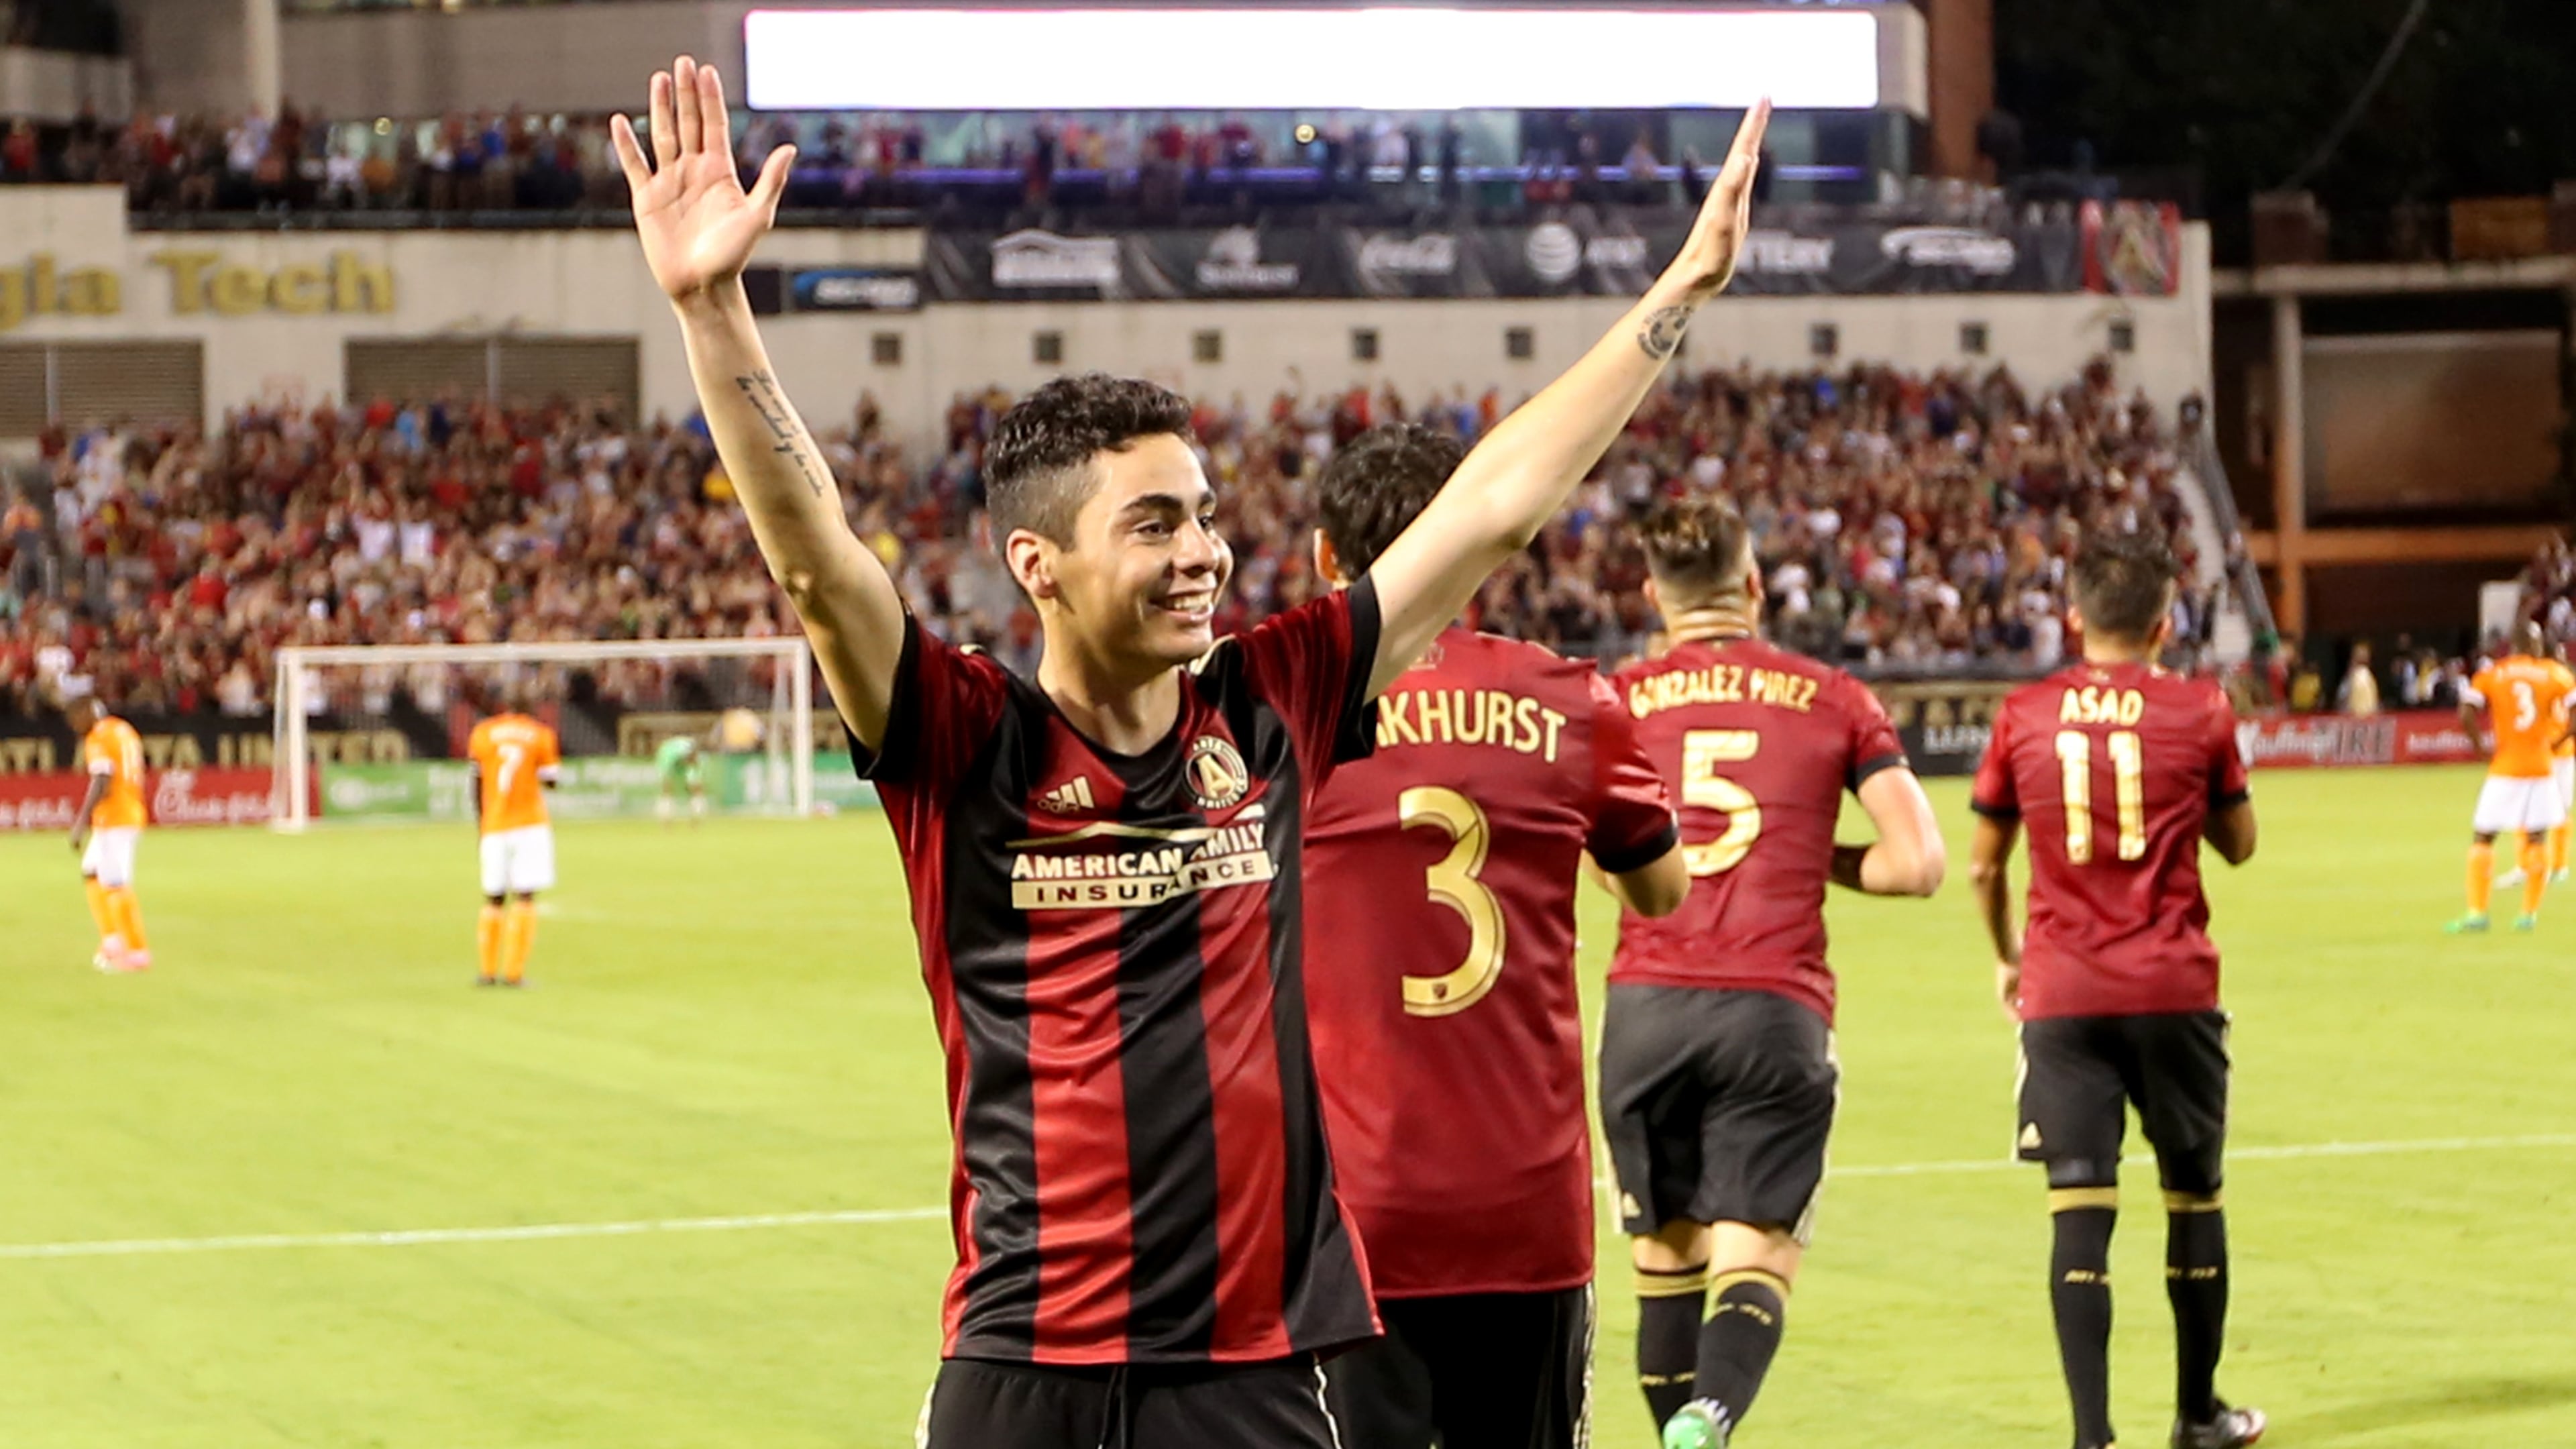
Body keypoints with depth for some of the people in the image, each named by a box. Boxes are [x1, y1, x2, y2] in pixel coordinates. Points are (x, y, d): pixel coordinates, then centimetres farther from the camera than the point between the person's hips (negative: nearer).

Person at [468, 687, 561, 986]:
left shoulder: (482, 733, 5)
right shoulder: (541, 735, 0)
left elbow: (477, 782, 4)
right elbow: (550, 780, -2)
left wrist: (481, 823, 13)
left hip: (494, 826, 2)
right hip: (530, 824, -2)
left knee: (494, 899, 10)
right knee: (525, 897, -3)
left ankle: (487, 971, 9)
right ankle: (513, 972, -9)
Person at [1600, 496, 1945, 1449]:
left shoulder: (1616, 702, 8)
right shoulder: (1833, 700, 8)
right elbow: (1916, 864, 2)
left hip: (1646, 1007, 1)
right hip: (1777, 1010, -1)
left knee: (1666, 1255, 14)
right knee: (1754, 1256, -4)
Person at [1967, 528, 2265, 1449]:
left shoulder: (2023, 716, 2)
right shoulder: (2198, 712, -1)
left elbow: (1984, 865, 10)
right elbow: (2238, 845, 12)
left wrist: (2006, 956, 26)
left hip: (2062, 994, 0)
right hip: (2174, 989, 0)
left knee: (2080, 1212, -3)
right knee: (2193, 1196, 16)